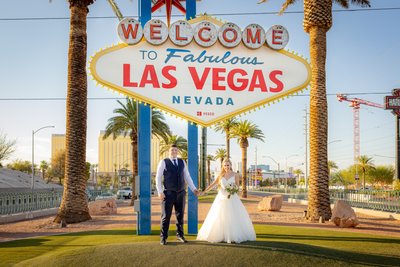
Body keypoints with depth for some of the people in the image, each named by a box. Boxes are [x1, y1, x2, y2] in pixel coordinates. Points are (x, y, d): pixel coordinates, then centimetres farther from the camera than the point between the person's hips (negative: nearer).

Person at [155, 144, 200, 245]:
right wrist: (160, 191, -11)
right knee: (166, 216, 0)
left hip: (181, 193, 4)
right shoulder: (163, 162, -1)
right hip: (168, 193, -4)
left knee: (180, 215, 12)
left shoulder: (182, 162, 11)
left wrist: (194, 189, 4)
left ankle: (180, 235, 25)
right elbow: (158, 177, -3)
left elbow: (187, 177, 12)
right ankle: (163, 237, 8)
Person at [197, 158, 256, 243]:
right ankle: (220, 236, 8)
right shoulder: (221, 175, 7)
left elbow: (237, 187, 3)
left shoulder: (235, 175, 1)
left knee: (233, 218, -5)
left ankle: (234, 236, 0)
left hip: (232, 199, -2)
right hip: (222, 199, 2)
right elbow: (213, 184, 8)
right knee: (219, 218, 1)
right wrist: (204, 191, 4)